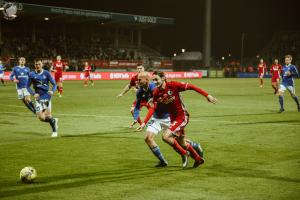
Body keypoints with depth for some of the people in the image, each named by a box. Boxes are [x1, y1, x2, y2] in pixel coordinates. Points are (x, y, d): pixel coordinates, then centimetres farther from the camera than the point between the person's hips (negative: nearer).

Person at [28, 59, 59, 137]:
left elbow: (54, 84, -1)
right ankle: (53, 121, 23)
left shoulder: (46, 73, -3)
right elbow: (28, 86, 6)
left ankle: (54, 131, 12)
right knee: (41, 118, -8)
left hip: (47, 96, -1)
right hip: (38, 98, 1)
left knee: (48, 115, -9)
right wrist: (34, 94, -11)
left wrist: (52, 91, -22)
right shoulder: (31, 74, 0)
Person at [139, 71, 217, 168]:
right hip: (173, 118, 7)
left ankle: (184, 153, 3)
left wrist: (207, 95, -15)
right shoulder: (156, 93, -5)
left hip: (182, 116, -7)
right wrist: (144, 122, -10)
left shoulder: (173, 85, -20)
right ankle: (198, 159, 40)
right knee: (181, 143, 18)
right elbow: (153, 108, -2)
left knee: (166, 137, -19)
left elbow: (191, 87, -15)